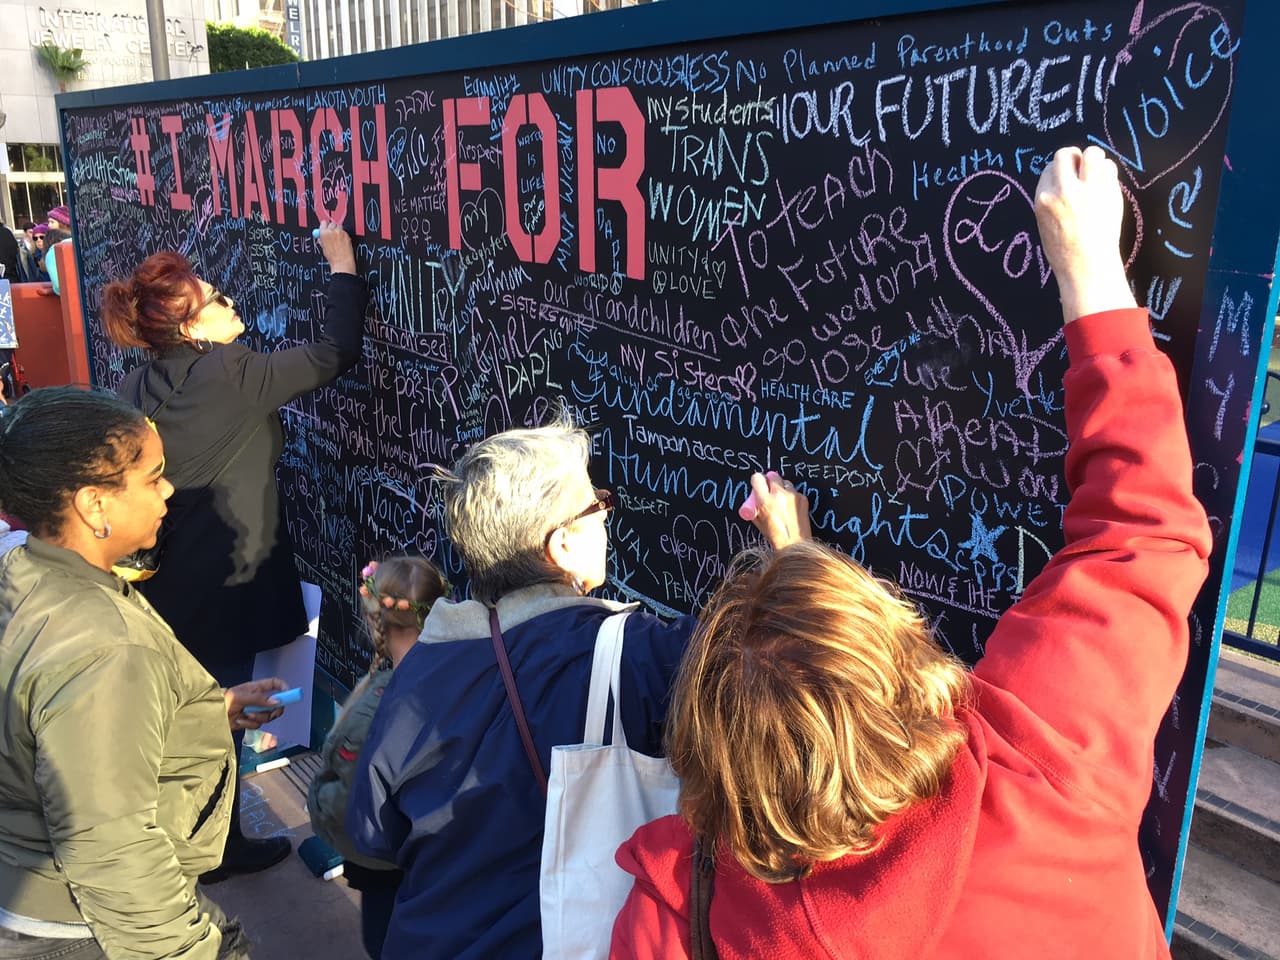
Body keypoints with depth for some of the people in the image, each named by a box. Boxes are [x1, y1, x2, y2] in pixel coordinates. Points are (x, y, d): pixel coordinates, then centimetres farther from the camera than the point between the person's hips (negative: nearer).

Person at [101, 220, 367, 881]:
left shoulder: (137, 388, 1)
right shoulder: (232, 375, -21)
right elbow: (335, 352, -20)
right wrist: (342, 265, -10)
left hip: (162, 584, 7)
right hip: (223, 585, -7)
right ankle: (220, 849, 27)